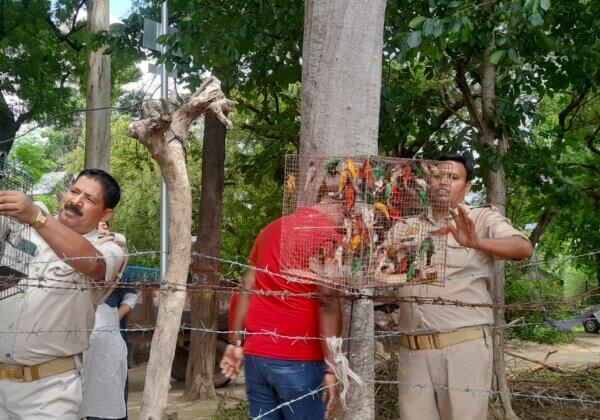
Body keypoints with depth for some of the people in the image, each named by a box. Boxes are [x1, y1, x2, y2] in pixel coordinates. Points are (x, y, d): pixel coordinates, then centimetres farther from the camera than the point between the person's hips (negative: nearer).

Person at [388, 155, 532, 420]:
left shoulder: (483, 219, 3)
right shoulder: (405, 228, 14)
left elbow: (523, 248, -14)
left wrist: (476, 242, -32)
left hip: (464, 347, -3)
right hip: (412, 350, 3)